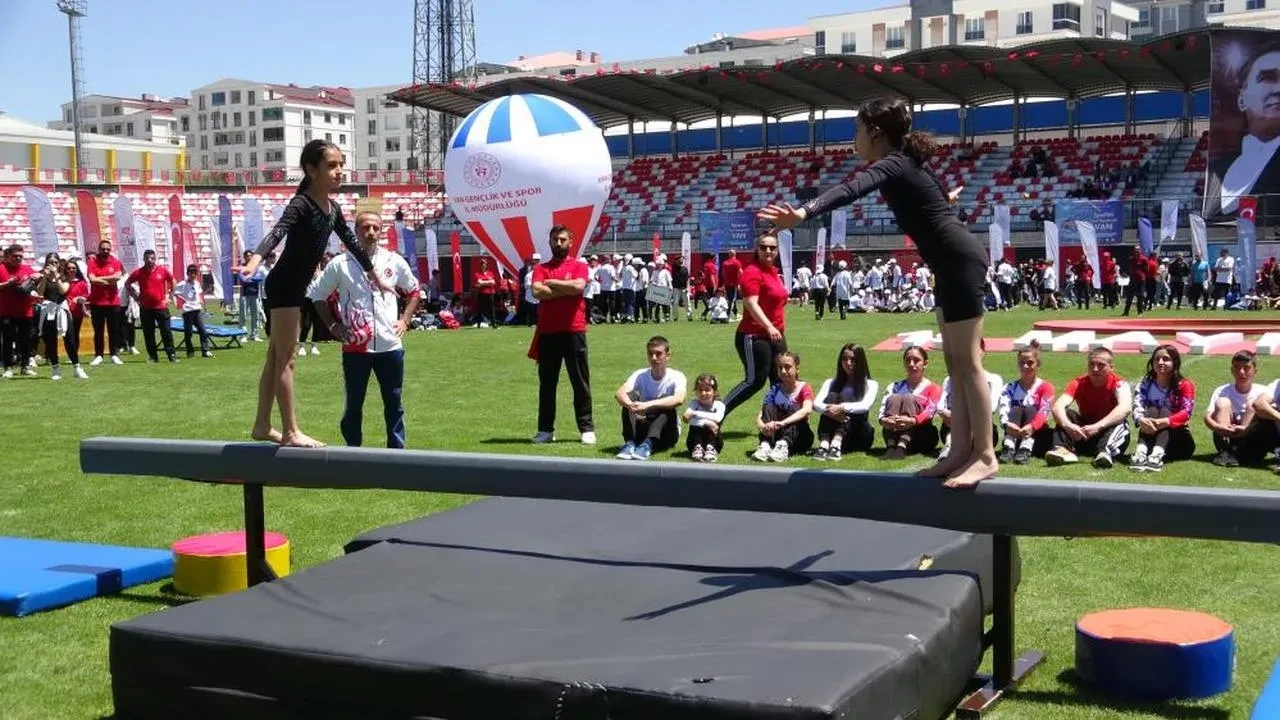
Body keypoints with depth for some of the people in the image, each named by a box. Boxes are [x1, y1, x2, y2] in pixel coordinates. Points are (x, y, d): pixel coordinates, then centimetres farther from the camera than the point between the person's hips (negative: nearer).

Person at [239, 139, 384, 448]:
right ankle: (291, 431, -3)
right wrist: (256, 259, -54)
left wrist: (373, 275, 30)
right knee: (285, 359, -6)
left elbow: (351, 241, 20)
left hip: (296, 287, 9)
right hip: (283, 285, -9)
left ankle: (262, 425, 21)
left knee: (276, 357, 13)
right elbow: (278, 232, -35)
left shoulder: (333, 209, 7)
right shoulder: (301, 204, -18)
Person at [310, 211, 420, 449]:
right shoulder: (339, 264, -1)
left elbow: (414, 291, 18)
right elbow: (317, 295, 9)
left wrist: (404, 320, 7)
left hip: (390, 345, 2)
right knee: (354, 404, 6)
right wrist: (333, 325, 1)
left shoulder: (394, 262, 5)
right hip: (355, 347, -2)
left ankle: (397, 451, 15)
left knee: (394, 402, 7)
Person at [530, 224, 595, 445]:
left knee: (580, 381, 2)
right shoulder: (541, 268, 10)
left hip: (573, 331, -2)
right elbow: (537, 292, -9)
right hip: (547, 332, 2)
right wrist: (566, 289, -10)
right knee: (547, 383, 7)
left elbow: (578, 286, -16)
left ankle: (587, 428, 6)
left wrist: (551, 283, -5)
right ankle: (545, 429, 14)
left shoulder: (579, 265, 5)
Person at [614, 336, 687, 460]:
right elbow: (619, 393, -22)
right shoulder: (640, 375, -3)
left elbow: (679, 399, -34)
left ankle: (647, 446, -45)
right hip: (642, 430, 2)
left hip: (667, 432, -2)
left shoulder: (676, 376, -11)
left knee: (666, 401, -29)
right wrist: (631, 406, -45)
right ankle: (629, 444, -35)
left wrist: (648, 405, -45)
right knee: (630, 396, -20)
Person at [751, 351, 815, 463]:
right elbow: (759, 417, -9)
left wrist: (782, 423, -44)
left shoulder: (804, 388, -4)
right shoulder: (774, 390, 3)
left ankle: (783, 446, -51)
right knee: (769, 408, -20)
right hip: (775, 436, 2)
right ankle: (765, 446, -44)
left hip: (798, 438, -2)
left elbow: (807, 410, -27)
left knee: (794, 409, -27)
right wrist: (762, 427, -35)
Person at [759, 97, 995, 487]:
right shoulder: (903, 162, 15)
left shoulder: (893, 164, -15)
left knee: (967, 362, -8)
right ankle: (963, 452, 13)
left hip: (960, 260, -11)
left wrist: (803, 212, -52)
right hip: (954, 262, 11)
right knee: (955, 362, 10)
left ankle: (985, 455, -5)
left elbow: (852, 189, -36)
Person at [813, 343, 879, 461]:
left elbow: (865, 406, -16)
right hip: (832, 433, 1)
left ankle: (836, 445, -49)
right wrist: (828, 410, -29)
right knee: (831, 397, -21)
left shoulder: (870, 384, 5)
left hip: (859, 437, -1)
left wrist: (842, 408, -33)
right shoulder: (831, 383, 11)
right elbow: (816, 404, -7)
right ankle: (824, 445, -42)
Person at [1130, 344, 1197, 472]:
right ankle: (1141, 452, -50)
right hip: (1151, 438, 1)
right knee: (1152, 411, -24)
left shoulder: (1184, 385, -5)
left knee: (1165, 412, -26)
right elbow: (1137, 406, -18)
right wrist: (1140, 420, -43)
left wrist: (1166, 422, -43)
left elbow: (1186, 412, -22)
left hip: (1178, 438, -1)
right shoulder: (1145, 385, 0)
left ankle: (1157, 455, -53)